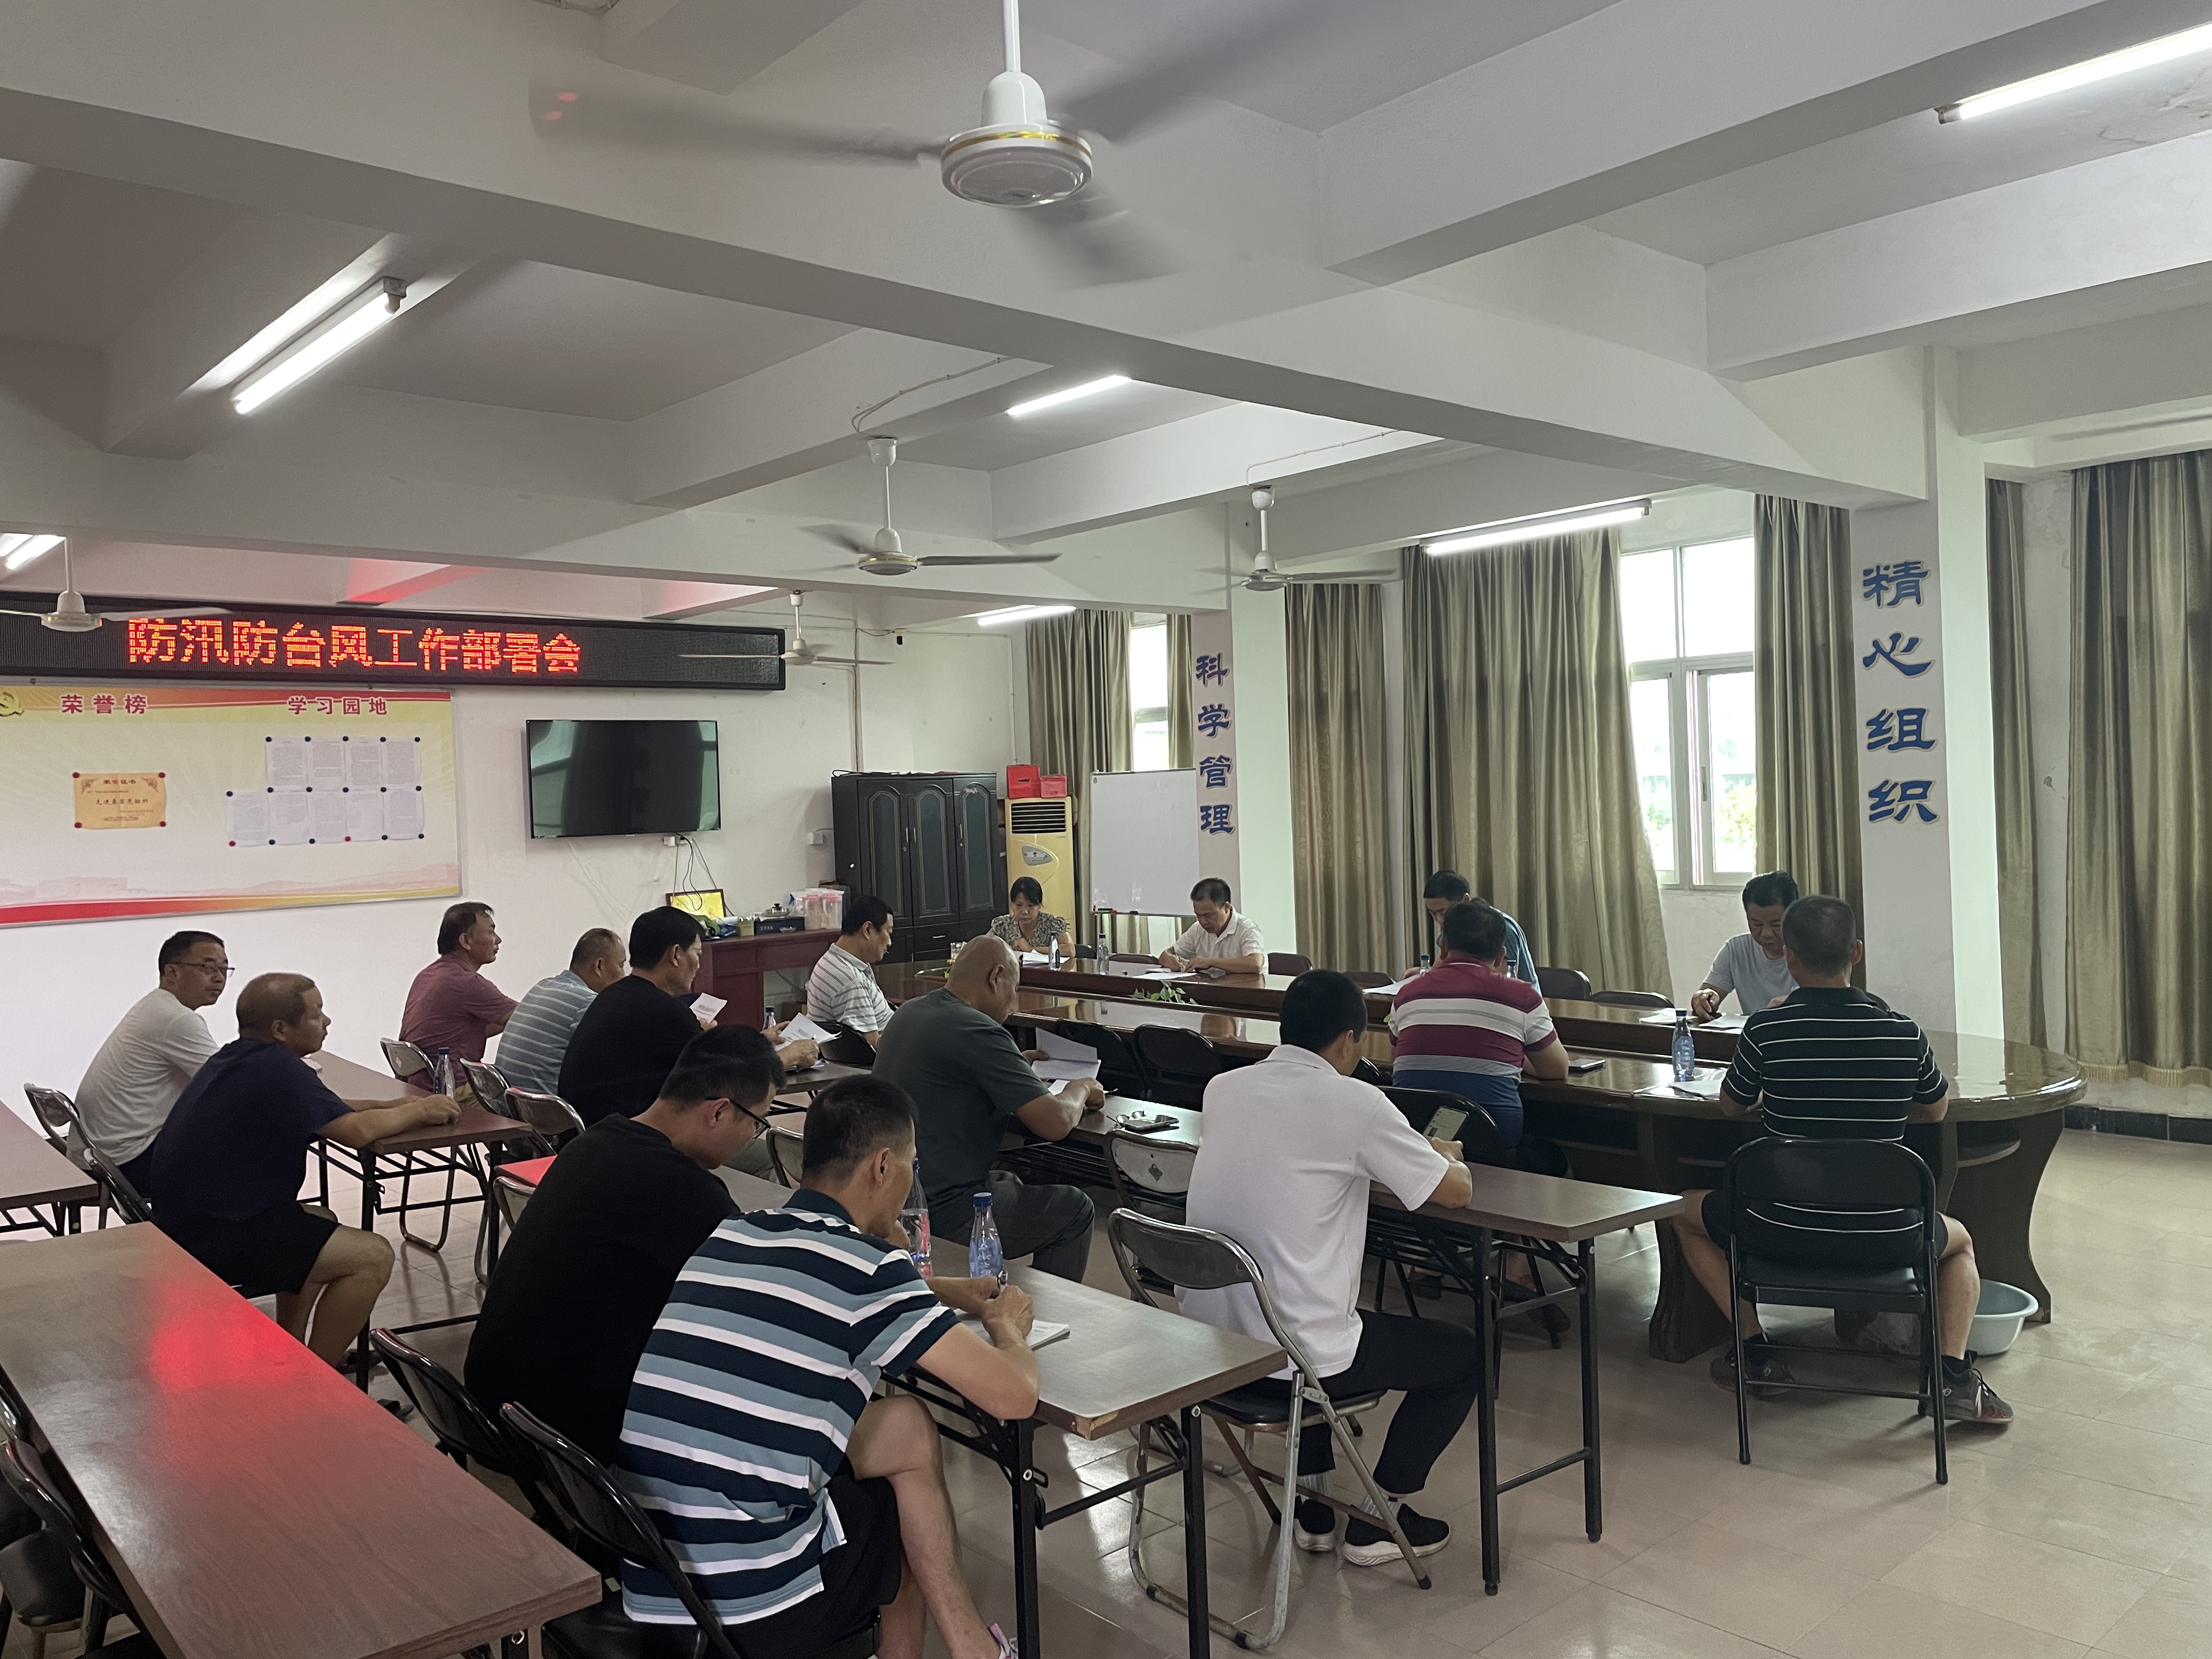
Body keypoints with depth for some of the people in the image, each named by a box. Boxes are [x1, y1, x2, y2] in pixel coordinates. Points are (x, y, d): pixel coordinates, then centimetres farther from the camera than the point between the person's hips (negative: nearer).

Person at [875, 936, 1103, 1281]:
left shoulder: (907, 1013, 6)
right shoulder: (979, 1032, -21)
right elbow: (1056, 1123, -21)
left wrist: (1017, 1061, 19)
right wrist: (1081, 1088, 1)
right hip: (942, 1212, -9)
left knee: (1008, 1183, 32)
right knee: (1074, 1209, 8)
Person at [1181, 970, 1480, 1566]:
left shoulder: (1222, 1089, 4)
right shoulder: (1354, 1103, -14)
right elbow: (1457, 1190, -3)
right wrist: (1448, 1157, 20)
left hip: (1203, 1343, 7)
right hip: (1293, 1356, -6)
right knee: (1464, 1355, 17)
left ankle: (1315, 1501, 37)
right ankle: (1377, 1521, 24)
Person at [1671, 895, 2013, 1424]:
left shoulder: (1764, 1029, -13)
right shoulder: (1904, 1033, -6)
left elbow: (1732, 1106, 6)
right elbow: (1937, 1109, 15)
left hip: (1783, 1232, -2)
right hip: (1885, 1238, 2)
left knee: (1688, 1212, 27)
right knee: (1960, 1242, 35)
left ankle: (1757, 1349, 18)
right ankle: (1956, 1375, 13)